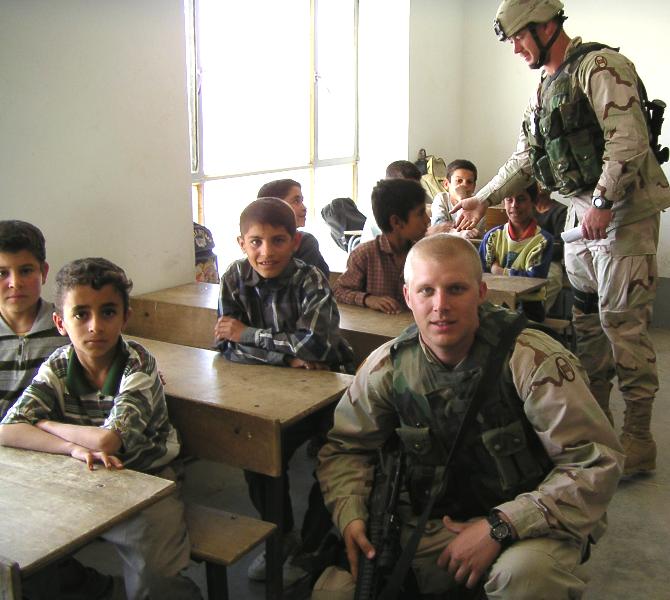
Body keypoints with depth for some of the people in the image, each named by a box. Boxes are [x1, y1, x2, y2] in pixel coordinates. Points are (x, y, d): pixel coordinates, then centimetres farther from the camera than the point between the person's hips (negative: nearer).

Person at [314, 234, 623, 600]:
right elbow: (346, 447, 7)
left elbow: (597, 462, -18)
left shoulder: (532, 360, -19)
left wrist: (500, 527, -24)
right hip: (429, 524, 3)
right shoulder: (388, 366, -6)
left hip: (527, 524, -2)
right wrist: (350, 515, -12)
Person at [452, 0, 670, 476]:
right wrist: (484, 199, 19)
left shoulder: (600, 66, -10)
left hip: (626, 210, -9)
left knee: (622, 322, -8)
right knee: (587, 322, 11)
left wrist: (604, 203, -20)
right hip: (583, 212, 9)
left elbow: (629, 140, -20)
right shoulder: (546, 89, 18)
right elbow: (524, 158, 25)